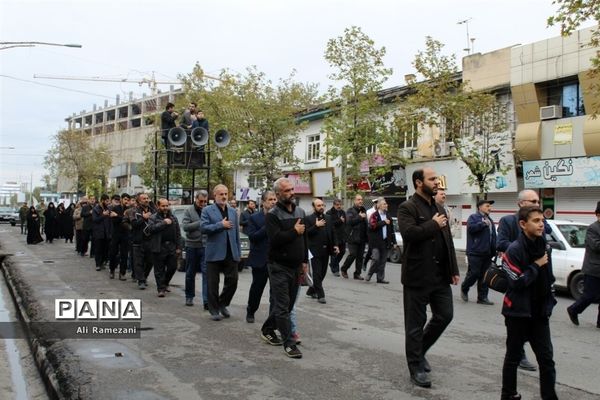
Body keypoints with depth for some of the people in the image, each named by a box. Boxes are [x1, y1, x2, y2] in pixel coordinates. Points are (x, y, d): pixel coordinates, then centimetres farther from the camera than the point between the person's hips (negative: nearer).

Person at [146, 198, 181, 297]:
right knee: (159, 270, 1)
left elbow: (178, 234, 13)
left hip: (172, 247, 4)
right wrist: (164, 223, -16)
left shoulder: (173, 218, 13)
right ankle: (161, 288, 8)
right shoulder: (153, 218, 1)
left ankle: (165, 283, 29)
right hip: (159, 247, -4)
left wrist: (178, 247, 7)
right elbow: (150, 228, -18)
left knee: (172, 267, 7)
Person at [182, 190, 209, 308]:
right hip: (192, 245, 0)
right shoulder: (189, 211, 1)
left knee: (207, 272, -9)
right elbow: (185, 226, -11)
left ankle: (207, 300, -9)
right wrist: (200, 223, -15)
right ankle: (189, 297, 27)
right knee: (190, 273, 12)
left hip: (206, 246, 0)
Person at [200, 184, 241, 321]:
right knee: (213, 284, 4)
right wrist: (221, 225, -16)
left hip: (231, 253, 4)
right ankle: (214, 310, 16)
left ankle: (222, 304, 23)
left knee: (232, 281, 2)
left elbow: (236, 233, 14)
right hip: (214, 253, -4)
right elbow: (203, 227, -12)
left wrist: (238, 252, 9)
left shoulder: (233, 212, 14)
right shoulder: (207, 211, 1)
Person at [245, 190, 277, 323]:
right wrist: (268, 226, -19)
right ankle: (250, 312, 32)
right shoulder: (254, 218, -1)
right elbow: (252, 237, -13)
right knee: (257, 288, 12)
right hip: (260, 260, -1)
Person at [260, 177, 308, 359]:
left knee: (288, 303, 15)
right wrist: (294, 231, -15)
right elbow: (275, 240, -24)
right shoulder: (273, 215, -12)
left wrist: (304, 261, 12)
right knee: (283, 305, -4)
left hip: (295, 267, 7)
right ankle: (289, 343, 2)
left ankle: (267, 330, 33)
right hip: (279, 267, -7)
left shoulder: (300, 212, 9)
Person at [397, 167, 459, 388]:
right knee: (415, 324, 3)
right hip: (418, 276, -7)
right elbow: (409, 233, -27)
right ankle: (416, 367, 17)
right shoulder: (407, 207, -9)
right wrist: (434, 225, -14)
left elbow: (448, 240, 17)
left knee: (445, 315, 10)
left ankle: (420, 350, 31)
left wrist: (454, 270, 11)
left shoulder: (438, 208, 15)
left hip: (440, 275, 7)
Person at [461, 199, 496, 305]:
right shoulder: (473, 217, -1)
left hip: (487, 253, 7)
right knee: (474, 273, -7)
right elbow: (471, 228, -22)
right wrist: (483, 223, -14)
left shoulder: (490, 220, 20)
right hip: (475, 252, -7)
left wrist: (494, 251, 14)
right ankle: (464, 289, 18)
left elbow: (493, 237, 22)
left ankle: (482, 297, 11)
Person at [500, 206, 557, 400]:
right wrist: (536, 266, -15)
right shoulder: (514, 249, -16)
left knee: (546, 359, 5)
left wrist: (549, 302, 12)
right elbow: (517, 282, -21)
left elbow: (547, 278, 16)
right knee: (513, 357, 9)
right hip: (518, 312, -5)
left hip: (540, 312, 5)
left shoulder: (544, 246, 5)